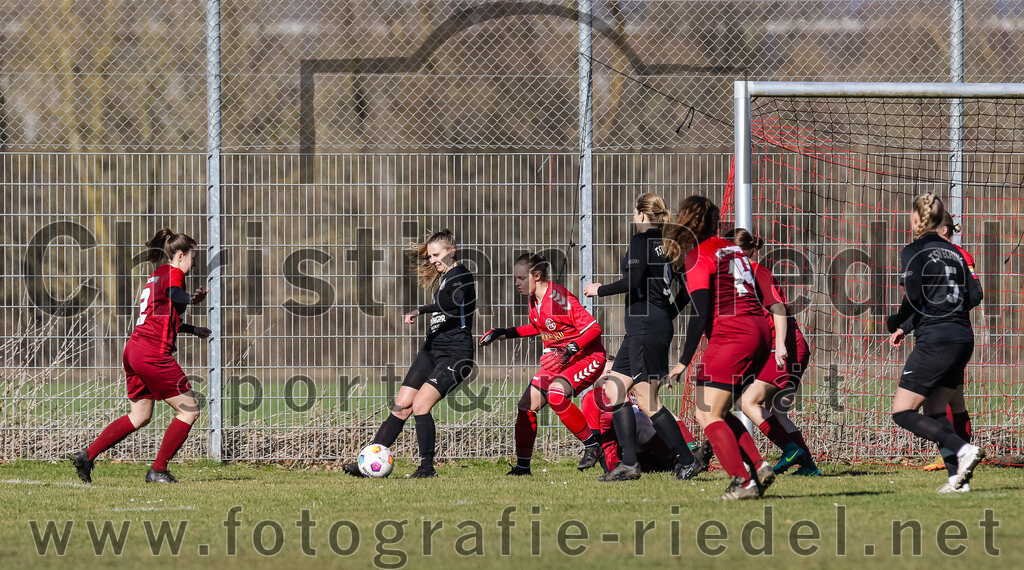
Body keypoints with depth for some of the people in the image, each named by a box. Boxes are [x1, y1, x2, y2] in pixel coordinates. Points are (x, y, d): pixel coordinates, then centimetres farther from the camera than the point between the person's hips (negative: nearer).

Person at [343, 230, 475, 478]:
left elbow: (456, 300, -31)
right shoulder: (444, 278, 19)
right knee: (401, 406, 0)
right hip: (432, 350, 9)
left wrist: (421, 310, -35)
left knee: (420, 405, -21)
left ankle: (427, 467, -13)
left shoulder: (461, 275, -10)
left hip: (455, 355, -9)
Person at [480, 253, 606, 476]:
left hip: (587, 356, -9)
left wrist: (568, 351, -35)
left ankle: (592, 446, -15)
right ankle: (522, 465, 9)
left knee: (555, 394, -32)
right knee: (527, 403, -3)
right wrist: (504, 333, 18)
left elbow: (593, 328, -26)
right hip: (558, 359, 9)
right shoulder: (534, 299, 3)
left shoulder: (559, 297, -24)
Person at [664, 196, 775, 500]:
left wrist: (684, 361, -7)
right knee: (716, 412, 15)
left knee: (708, 415, -5)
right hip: (760, 331, 8)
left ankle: (743, 481, -16)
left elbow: (700, 313, -10)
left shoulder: (698, 256, -4)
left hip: (730, 335, -8)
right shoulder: (733, 250, 19)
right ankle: (758, 466, 3)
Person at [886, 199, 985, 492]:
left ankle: (964, 450, -18)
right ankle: (958, 477, 2)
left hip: (934, 340, -7)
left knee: (902, 412, -3)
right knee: (935, 412, 15)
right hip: (963, 339, 7)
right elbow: (974, 295, 10)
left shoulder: (913, 252, -6)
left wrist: (896, 322, 2)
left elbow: (913, 295, -16)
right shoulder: (953, 252, 14)